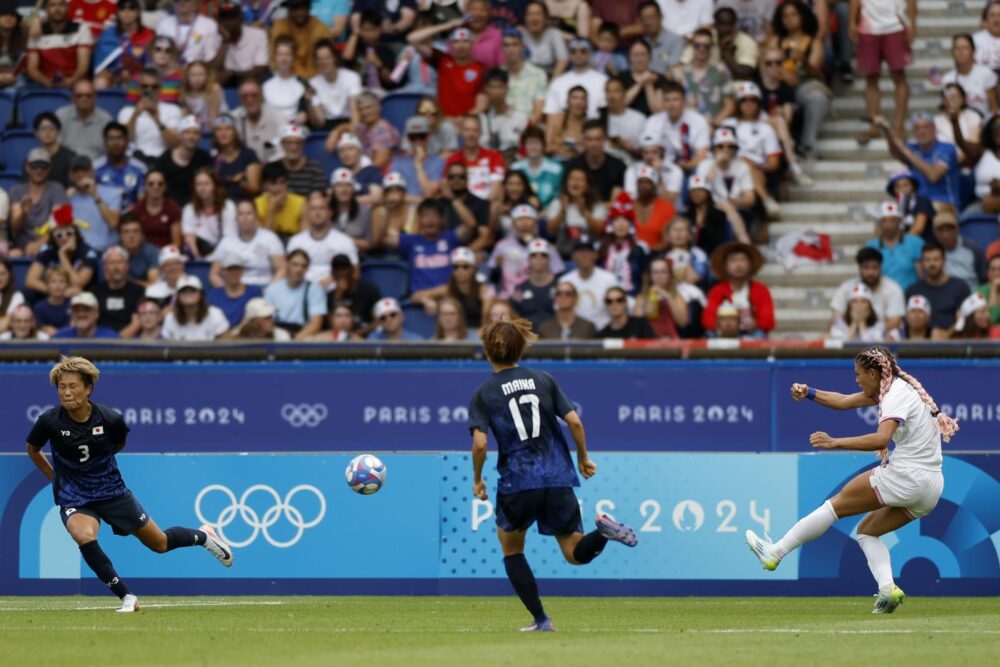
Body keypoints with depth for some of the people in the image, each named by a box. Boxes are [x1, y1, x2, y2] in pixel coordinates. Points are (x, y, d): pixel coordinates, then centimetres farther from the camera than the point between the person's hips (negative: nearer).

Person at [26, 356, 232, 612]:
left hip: (111, 492, 1)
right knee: (84, 536, -34)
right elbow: (33, 449, 3)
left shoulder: (110, 419, -18)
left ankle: (203, 536, 47)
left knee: (160, 543, 12)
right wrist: (56, 478, 6)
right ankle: (127, 597, -19)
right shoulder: (49, 422, -19)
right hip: (73, 499, -1)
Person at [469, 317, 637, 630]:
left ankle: (540, 619, 12)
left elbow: (480, 443, -11)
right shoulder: (544, 381, 7)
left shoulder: (482, 395, -1)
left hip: (516, 483, -2)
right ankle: (602, 530, -24)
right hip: (557, 480, 2)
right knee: (577, 554, 10)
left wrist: (477, 480, 4)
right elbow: (574, 421, -1)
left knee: (512, 550, 22)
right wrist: (583, 459, 14)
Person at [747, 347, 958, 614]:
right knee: (867, 530, 17)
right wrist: (809, 393, 14)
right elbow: (844, 402, 24)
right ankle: (887, 587, -5)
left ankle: (775, 552, 3)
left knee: (837, 504, 1)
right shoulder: (892, 388, 17)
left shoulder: (897, 395, -13)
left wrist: (835, 442, -33)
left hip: (905, 476, -9)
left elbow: (881, 439, -31)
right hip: (930, 488, 9)